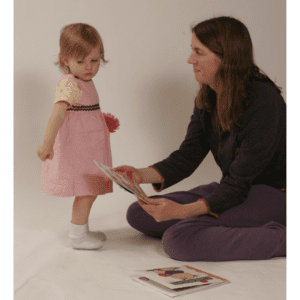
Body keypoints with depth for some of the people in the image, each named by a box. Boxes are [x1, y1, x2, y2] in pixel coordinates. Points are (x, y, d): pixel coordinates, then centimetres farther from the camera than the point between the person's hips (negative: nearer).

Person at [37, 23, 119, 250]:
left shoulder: (84, 82, 11)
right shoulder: (70, 84, -20)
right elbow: (58, 113, -32)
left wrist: (103, 119, 14)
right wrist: (47, 144, -40)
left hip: (88, 147, 10)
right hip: (76, 148, -10)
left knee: (90, 191, 18)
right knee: (87, 192, -5)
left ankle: (82, 229, 33)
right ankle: (77, 236, 8)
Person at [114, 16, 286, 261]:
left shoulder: (263, 102, -25)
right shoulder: (207, 97, 1)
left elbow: (240, 184, -25)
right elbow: (188, 155, 0)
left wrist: (183, 210, -34)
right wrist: (142, 174, -17)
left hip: (272, 194, -9)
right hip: (233, 188, 9)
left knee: (177, 239, -27)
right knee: (138, 214, 1)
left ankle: (284, 239, -16)